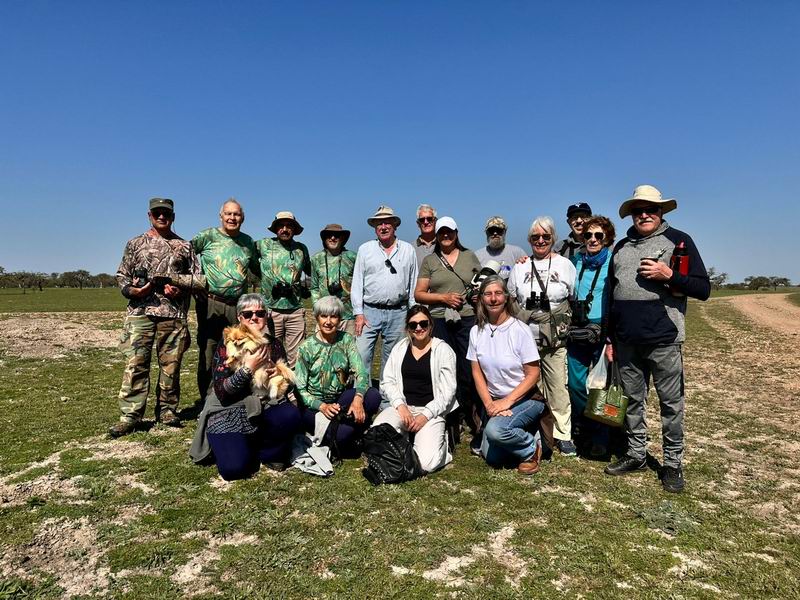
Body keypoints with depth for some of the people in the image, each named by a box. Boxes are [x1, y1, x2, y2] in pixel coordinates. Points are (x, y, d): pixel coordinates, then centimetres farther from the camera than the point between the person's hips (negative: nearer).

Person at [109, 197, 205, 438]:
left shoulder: (184, 246, 13)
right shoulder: (135, 244, 13)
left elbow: (199, 280, 10)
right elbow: (122, 275, 13)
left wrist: (179, 288, -7)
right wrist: (131, 290, -8)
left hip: (174, 314, 1)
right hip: (140, 312, 0)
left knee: (170, 365, 5)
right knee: (135, 364, -4)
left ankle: (167, 410, 17)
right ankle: (129, 415, 1)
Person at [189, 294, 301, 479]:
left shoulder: (274, 344, 3)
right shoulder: (227, 344, -8)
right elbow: (221, 391, -15)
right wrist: (249, 368, -24)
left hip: (264, 409, 3)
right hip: (229, 412, -3)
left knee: (291, 416, -28)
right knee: (234, 468, -24)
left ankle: (267, 452, 1)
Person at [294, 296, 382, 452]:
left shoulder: (347, 340, 0)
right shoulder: (306, 347, -7)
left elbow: (361, 372, -12)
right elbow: (299, 389, -8)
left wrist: (358, 398, -31)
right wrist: (322, 406, -25)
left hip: (342, 399, 3)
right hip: (315, 404, -3)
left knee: (373, 395, -27)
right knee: (340, 435, -32)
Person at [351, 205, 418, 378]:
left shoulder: (408, 250, 8)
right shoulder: (365, 249, 6)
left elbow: (413, 284, 8)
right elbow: (357, 283, 4)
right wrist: (359, 313, -3)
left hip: (398, 313, 1)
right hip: (370, 311, -1)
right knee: (361, 356, -7)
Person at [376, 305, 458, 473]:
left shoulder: (443, 350, 1)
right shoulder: (400, 347, 12)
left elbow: (447, 391, -4)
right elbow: (387, 381, 7)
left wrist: (426, 415, -14)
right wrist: (400, 405, -10)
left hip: (431, 411, -3)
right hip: (401, 406, 3)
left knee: (426, 463, -22)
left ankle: (440, 440, 11)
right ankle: (405, 435, 6)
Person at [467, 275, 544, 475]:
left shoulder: (520, 330, -15)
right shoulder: (476, 331, -1)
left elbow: (533, 374, -13)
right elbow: (477, 372, 2)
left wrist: (507, 401, -19)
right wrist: (489, 403, -10)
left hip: (525, 398, -5)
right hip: (496, 401, 5)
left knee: (495, 430, -30)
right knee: (492, 457, -3)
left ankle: (532, 449, -1)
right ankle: (522, 436, 23)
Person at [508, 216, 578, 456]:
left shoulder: (565, 265, 6)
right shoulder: (520, 267, 11)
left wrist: (569, 325, 1)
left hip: (555, 340, -2)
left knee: (558, 387, -1)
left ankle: (562, 434, 13)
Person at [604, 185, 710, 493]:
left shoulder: (679, 241, 2)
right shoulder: (621, 247, 14)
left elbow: (703, 289, -1)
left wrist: (669, 276, -17)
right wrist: (610, 339, 15)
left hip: (663, 340, -4)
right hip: (627, 341, 4)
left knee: (671, 403, 4)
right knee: (633, 401, 12)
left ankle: (673, 464, 17)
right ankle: (636, 454, 25)